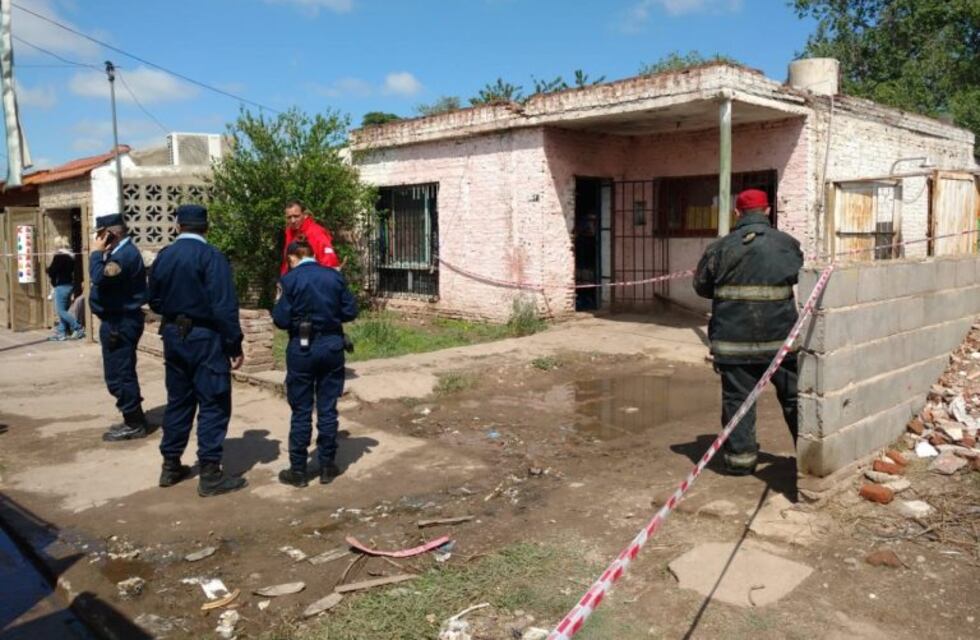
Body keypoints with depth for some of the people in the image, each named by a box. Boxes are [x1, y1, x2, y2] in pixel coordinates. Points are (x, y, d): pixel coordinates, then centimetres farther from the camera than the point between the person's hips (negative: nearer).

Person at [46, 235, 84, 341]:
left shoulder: (58, 256, -15)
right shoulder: (71, 256, 11)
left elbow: (51, 271, -13)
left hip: (61, 286, -9)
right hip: (69, 284, 9)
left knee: (61, 311, -4)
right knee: (63, 310, 10)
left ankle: (78, 328, -4)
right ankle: (61, 333, 11)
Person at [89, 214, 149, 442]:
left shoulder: (126, 254, -19)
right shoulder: (121, 252, 16)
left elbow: (100, 278, -28)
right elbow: (104, 279, 15)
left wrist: (96, 252, -16)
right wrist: (101, 253, 5)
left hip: (121, 323, -11)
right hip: (118, 321, 11)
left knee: (119, 376, -6)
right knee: (122, 374, 17)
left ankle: (135, 424, 2)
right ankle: (134, 420, 25)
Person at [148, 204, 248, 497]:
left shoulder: (163, 257, 5)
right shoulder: (211, 256, -15)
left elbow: (154, 301, 14)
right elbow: (224, 306, -19)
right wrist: (235, 345, -14)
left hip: (173, 336, 7)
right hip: (205, 337, -7)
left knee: (178, 400, 17)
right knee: (213, 404, 0)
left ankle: (171, 466, 26)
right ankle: (210, 475, 2)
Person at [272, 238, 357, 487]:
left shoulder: (289, 280, -8)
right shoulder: (335, 276, 1)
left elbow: (282, 320, -9)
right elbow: (350, 312, 3)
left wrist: (279, 303, 10)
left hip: (302, 348, -2)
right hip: (332, 345, 3)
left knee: (301, 411, 6)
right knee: (328, 409, 9)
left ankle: (298, 470, 12)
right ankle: (327, 466, 16)